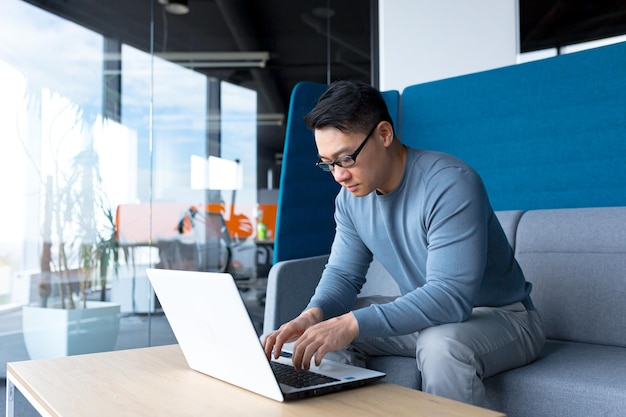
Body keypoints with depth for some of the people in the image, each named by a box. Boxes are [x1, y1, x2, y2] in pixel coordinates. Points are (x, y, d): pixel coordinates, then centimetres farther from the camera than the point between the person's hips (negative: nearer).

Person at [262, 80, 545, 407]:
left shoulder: (450, 184, -27)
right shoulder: (351, 197, -4)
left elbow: (451, 296, -34)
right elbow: (343, 273, 0)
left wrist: (352, 324, -43)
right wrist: (314, 313, -23)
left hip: (501, 317, -6)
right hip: (422, 315, 7)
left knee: (441, 343, -38)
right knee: (324, 330, -4)